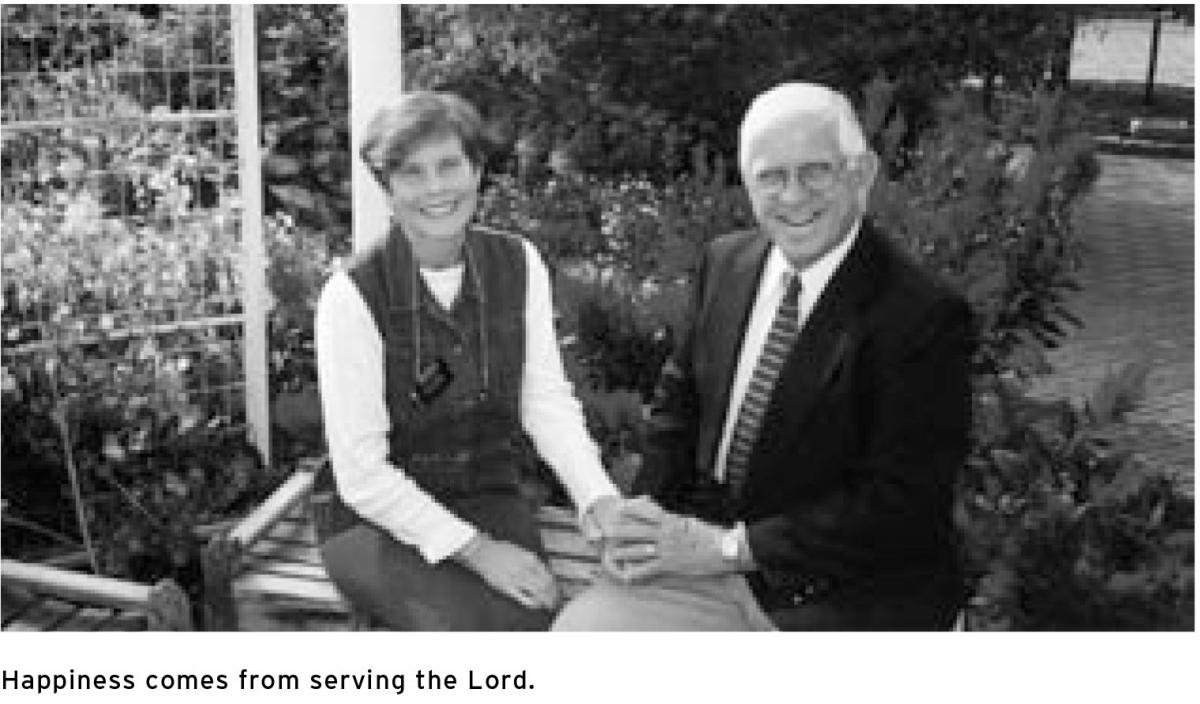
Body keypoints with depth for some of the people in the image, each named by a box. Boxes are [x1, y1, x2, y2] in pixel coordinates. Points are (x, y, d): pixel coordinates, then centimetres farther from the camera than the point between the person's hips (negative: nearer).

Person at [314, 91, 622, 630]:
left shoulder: (520, 265, 0)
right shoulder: (352, 294, -14)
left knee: (537, 617, -23)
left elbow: (548, 401, -4)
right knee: (470, 626, -30)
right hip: (381, 520, -4)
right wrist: (477, 551, -21)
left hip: (491, 502, 4)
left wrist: (603, 502, -21)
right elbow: (361, 472, -15)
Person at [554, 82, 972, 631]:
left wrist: (732, 546, -18)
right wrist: (648, 514, -4)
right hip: (710, 556, 6)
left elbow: (900, 507, -18)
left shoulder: (924, 316, -16)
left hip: (845, 603, -5)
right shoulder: (724, 262, 5)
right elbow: (679, 401, 14)